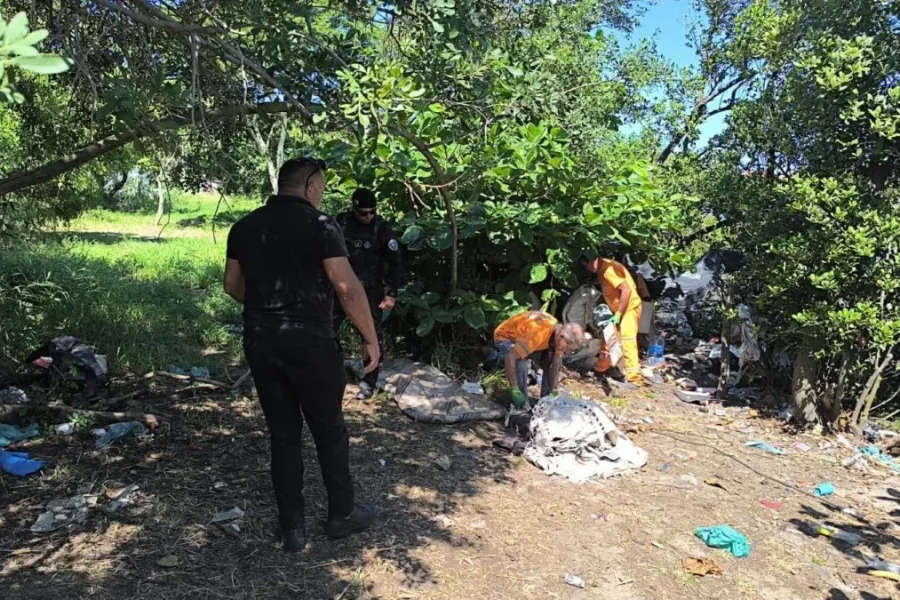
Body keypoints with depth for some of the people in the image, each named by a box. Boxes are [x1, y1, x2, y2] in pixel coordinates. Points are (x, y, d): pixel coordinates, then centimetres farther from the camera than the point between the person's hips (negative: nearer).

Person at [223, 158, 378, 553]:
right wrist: (371, 339, -8)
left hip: (260, 342, 5)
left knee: (282, 435, 13)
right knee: (329, 431, 12)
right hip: (310, 341, -5)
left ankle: (292, 529, 20)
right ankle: (341, 515, 27)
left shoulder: (244, 227, 8)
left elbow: (232, 285, 15)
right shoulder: (320, 225, -10)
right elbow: (347, 288, -15)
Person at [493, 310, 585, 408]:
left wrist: (553, 391, -9)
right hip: (505, 336, -7)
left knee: (556, 362, -6)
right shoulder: (538, 334, -42)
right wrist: (514, 390, -39)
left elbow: (555, 365, -6)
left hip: (525, 336, 7)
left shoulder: (559, 333, -18)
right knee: (521, 365, -33)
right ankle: (522, 406, -14)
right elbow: (510, 358, -43)